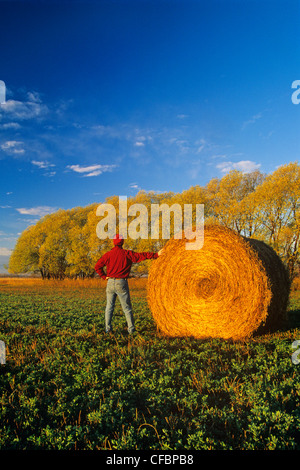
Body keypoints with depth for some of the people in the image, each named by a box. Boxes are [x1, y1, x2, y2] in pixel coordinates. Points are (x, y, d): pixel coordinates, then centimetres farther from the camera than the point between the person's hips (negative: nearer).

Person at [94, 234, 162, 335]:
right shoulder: (127, 254, -4)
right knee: (127, 307, 5)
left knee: (109, 306, 11)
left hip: (110, 282, 2)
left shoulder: (108, 254, 1)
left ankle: (108, 328, 10)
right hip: (122, 283, -2)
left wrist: (104, 276, 7)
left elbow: (97, 266, -1)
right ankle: (131, 329, 5)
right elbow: (141, 256, -5)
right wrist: (156, 255, 0)